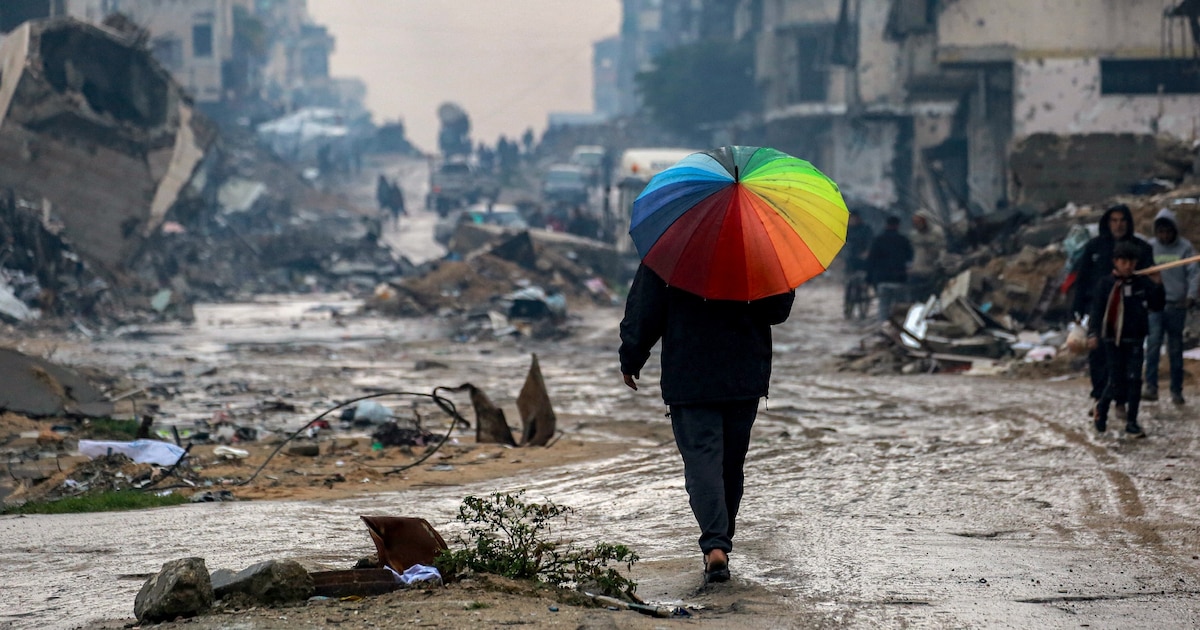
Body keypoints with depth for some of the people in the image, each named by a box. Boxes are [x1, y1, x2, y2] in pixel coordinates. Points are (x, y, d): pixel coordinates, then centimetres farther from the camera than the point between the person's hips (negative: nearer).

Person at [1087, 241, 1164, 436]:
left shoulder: (1143, 284, 2)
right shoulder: (1106, 284, -4)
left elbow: (1156, 307, 6)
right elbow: (1097, 310, -7)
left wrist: (1157, 286, -7)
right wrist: (1093, 333, -17)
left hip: (1134, 340, 2)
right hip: (1112, 339, -2)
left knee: (1134, 379, -7)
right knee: (1115, 381, 2)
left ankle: (1132, 422, 2)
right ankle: (1101, 409, 31)